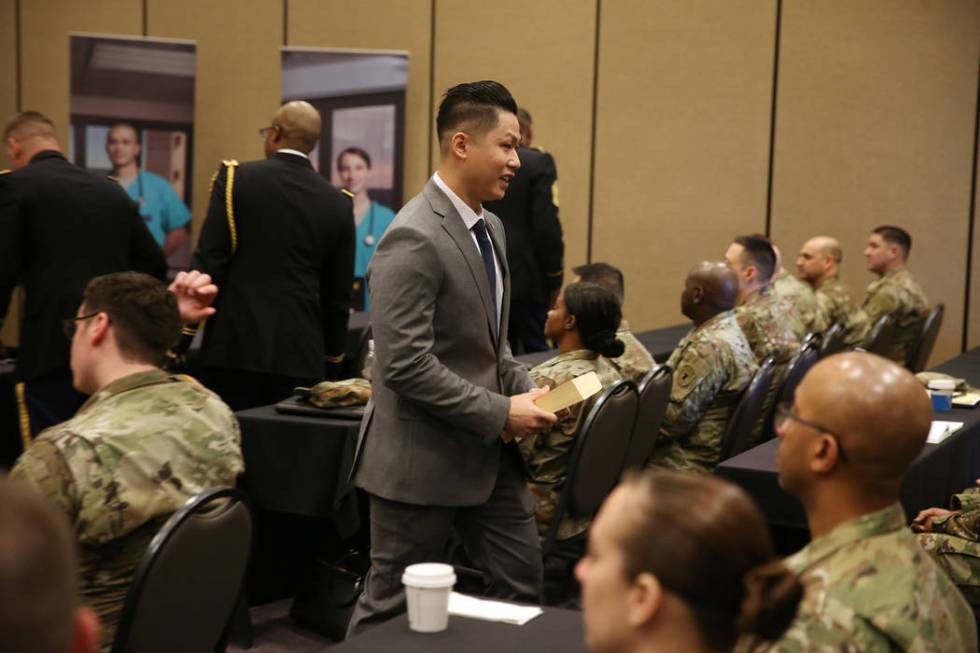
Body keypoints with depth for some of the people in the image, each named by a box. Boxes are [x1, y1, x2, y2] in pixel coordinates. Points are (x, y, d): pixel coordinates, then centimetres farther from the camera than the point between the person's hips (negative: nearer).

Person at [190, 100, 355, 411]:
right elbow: (338, 296, 8)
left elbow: (208, 262, -6)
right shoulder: (338, 204, 5)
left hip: (236, 344, -2)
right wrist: (332, 362, 18)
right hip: (301, 352, 3)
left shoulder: (236, 178, -2)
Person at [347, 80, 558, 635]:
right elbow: (406, 365, -25)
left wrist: (524, 391, 2)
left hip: (491, 453, 9)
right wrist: (499, 413, -19)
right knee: (393, 605, 7)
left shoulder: (491, 228, 10)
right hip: (424, 458, -9)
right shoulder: (413, 239, -20)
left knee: (523, 584, 15)